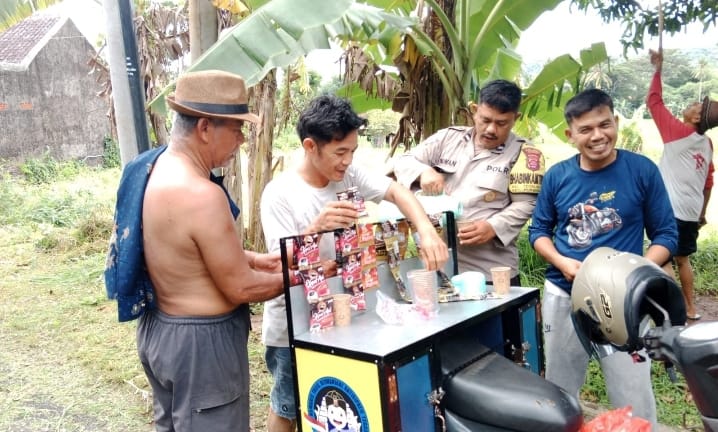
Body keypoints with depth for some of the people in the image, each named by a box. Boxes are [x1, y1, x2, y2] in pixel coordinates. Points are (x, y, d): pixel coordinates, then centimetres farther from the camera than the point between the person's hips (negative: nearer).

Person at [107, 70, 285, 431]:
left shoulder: (151, 167, 0)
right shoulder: (201, 195, -29)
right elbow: (241, 289, -21)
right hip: (201, 341, -9)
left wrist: (252, 258, 8)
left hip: (158, 328, 9)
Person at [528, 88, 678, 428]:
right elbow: (538, 230, 7)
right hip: (563, 296, 2)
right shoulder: (557, 176, -1)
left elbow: (666, 234, -2)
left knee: (634, 402, 5)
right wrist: (561, 263, -12)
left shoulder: (643, 170, -6)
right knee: (558, 393, 19)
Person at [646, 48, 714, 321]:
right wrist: (702, 213, 24)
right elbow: (708, 183, 15)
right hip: (691, 211, 8)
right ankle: (690, 307, 25)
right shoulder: (707, 144, 9)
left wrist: (658, 69, 0)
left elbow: (654, 102, -7)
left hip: (671, 209, -8)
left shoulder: (678, 132, -11)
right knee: (682, 259, 18)